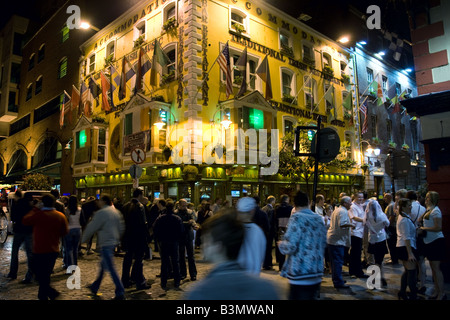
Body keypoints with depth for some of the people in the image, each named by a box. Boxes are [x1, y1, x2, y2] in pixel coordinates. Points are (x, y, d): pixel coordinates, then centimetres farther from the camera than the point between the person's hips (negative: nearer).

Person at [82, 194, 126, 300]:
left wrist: (84, 239, 7)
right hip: (114, 242, 9)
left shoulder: (101, 213, -13)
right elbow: (121, 228, 13)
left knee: (111, 268, -6)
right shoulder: (116, 212, 10)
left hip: (106, 243, -9)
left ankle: (120, 293, -6)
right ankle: (95, 287, 36)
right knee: (103, 265, 21)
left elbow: (91, 227, -8)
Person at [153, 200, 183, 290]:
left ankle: (164, 283, 9)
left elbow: (155, 230, -4)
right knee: (175, 262, 10)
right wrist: (177, 240, 8)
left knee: (164, 262, 7)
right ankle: (177, 281, 15)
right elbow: (181, 231, -5)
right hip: (174, 243, 0)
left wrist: (160, 239, 8)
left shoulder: (160, 218, -7)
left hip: (163, 243, 0)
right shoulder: (177, 218, -9)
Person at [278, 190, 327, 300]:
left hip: (300, 275, -7)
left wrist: (281, 244, 1)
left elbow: (290, 246, -19)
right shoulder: (319, 218, 8)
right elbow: (323, 243, 17)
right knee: (312, 297, 18)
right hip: (317, 273, 7)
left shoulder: (297, 218, -14)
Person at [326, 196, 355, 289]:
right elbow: (342, 224, -29)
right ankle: (338, 282, -2)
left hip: (332, 239, 10)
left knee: (335, 260, 17)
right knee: (338, 261, -6)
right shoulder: (343, 211, -15)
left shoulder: (336, 210, 17)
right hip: (338, 240, -10)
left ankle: (336, 279, 27)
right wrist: (351, 225, -13)